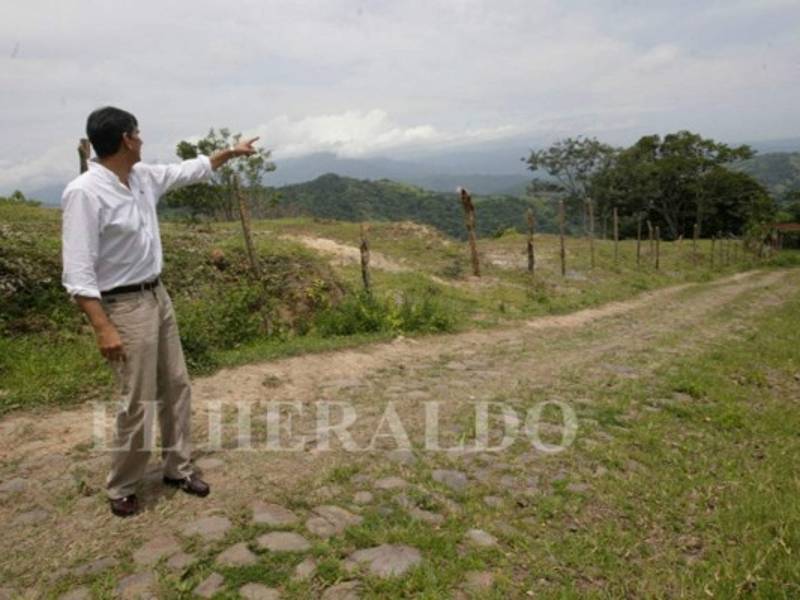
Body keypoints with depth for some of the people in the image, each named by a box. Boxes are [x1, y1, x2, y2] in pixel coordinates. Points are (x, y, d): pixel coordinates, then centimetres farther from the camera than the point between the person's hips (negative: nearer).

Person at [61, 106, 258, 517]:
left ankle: (177, 467, 30)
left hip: (158, 295, 9)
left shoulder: (144, 176, 2)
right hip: (125, 307, -8)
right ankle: (121, 488, 20)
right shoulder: (84, 193, -21)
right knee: (139, 402, -2)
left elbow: (189, 171, 22)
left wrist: (231, 151, 28)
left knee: (176, 387, 14)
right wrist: (103, 329, -26)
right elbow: (78, 273, -22)